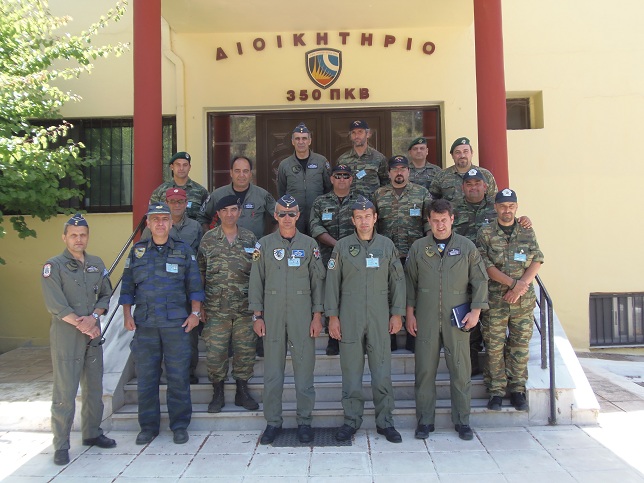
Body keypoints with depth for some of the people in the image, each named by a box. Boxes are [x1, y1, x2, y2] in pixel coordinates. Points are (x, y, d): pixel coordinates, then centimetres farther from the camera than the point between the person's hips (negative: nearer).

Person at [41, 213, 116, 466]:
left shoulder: (97, 264, 11)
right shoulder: (54, 266, -4)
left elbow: (106, 295, 11)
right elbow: (56, 305, -11)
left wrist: (93, 317, -7)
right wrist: (81, 325, -13)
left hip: (93, 334, 5)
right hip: (65, 335, -5)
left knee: (94, 388, 13)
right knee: (65, 392, -3)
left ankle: (92, 433, 27)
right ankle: (61, 446, 7)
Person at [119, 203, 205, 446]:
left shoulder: (184, 251, 7)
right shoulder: (137, 251, 11)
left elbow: (194, 285, 5)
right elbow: (127, 286, 13)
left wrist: (195, 312, -3)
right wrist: (127, 314, 4)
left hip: (176, 323, -1)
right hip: (144, 324, 2)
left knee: (178, 376, 1)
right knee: (145, 377, 6)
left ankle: (180, 425, 14)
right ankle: (148, 426, 19)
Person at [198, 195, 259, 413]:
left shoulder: (250, 239, 5)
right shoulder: (208, 239, 2)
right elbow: (200, 272, 5)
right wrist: (199, 305, 2)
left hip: (245, 307, 1)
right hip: (216, 308, -1)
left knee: (246, 350, 6)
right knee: (215, 351, 2)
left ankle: (242, 391, 23)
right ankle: (218, 393, 20)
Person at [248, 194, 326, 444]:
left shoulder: (309, 244, 6)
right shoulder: (264, 244, 7)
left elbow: (318, 281, 5)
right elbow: (256, 281, 6)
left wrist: (317, 315, -1)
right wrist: (257, 316, 0)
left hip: (302, 316, 0)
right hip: (272, 316, 1)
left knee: (304, 368, 3)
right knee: (272, 370, 6)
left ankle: (305, 421, 16)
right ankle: (273, 422, 18)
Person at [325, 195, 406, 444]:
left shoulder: (387, 245, 7)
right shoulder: (342, 246, 4)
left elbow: (397, 281, 8)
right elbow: (332, 281, 3)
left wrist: (397, 313, 3)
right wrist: (332, 316, -2)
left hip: (380, 317, 1)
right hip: (349, 317, 0)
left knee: (382, 369, 2)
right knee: (351, 370, 5)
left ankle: (385, 421, 15)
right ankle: (351, 420, 18)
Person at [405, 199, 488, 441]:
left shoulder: (467, 247, 5)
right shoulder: (418, 247, 7)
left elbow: (480, 280, 7)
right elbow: (410, 282, 9)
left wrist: (476, 310, -2)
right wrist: (410, 313, 4)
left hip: (457, 320, 0)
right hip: (426, 319, 0)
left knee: (461, 371, 5)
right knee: (425, 371, 3)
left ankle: (462, 421, 19)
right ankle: (424, 421, 15)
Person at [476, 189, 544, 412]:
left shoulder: (527, 232, 9)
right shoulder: (485, 233, 1)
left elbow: (537, 260, 3)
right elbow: (486, 265, -7)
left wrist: (521, 285, -11)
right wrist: (513, 282, -15)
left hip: (523, 300, 2)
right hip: (495, 299, -2)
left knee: (520, 345, 7)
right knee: (494, 347, 1)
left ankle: (517, 390, 18)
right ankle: (496, 391, 11)